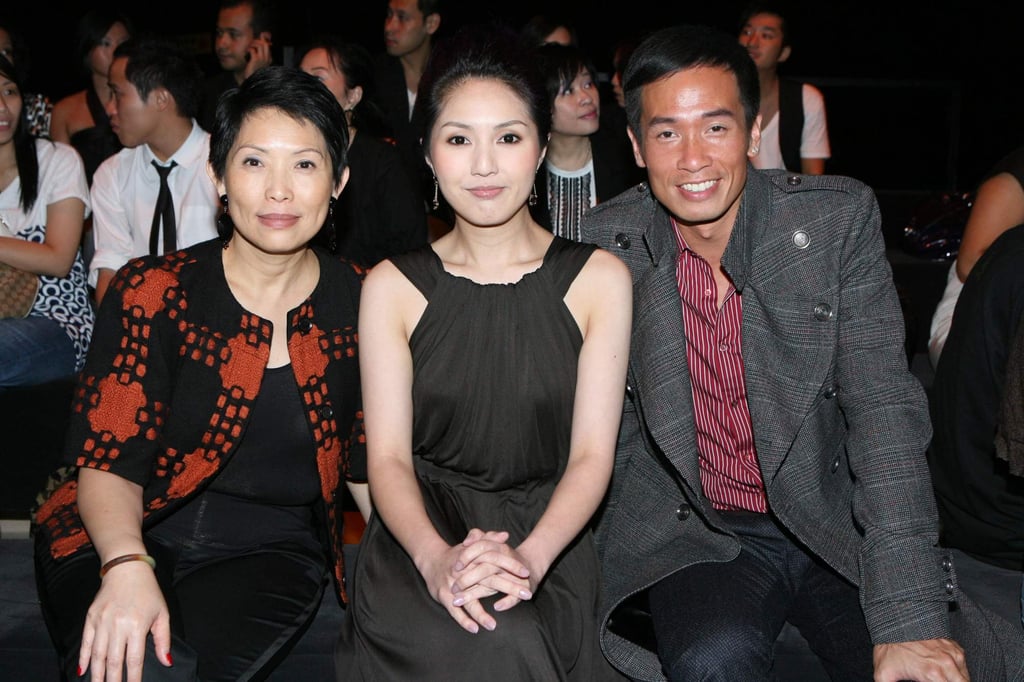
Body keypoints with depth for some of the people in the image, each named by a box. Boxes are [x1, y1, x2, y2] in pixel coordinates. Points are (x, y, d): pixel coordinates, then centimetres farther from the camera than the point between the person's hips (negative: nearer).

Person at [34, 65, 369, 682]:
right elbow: (109, 459, -8)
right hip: (125, 538, 0)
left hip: (269, 551, 1)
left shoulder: (361, 304, 2)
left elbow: (371, 464, 8)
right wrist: (126, 564, -28)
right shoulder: (152, 292, -3)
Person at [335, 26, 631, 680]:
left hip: (548, 535, 1)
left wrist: (529, 557, -23)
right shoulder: (393, 287, 5)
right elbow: (388, 456, -2)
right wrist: (437, 557, -23)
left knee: (518, 628, -31)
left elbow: (592, 455, -3)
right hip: (422, 534, 0)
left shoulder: (598, 278, 3)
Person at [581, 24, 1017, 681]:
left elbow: (884, 411, -12)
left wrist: (912, 619, -19)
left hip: (839, 527, 1)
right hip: (696, 535, 0)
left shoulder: (841, 217, -8)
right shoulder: (607, 244, -6)